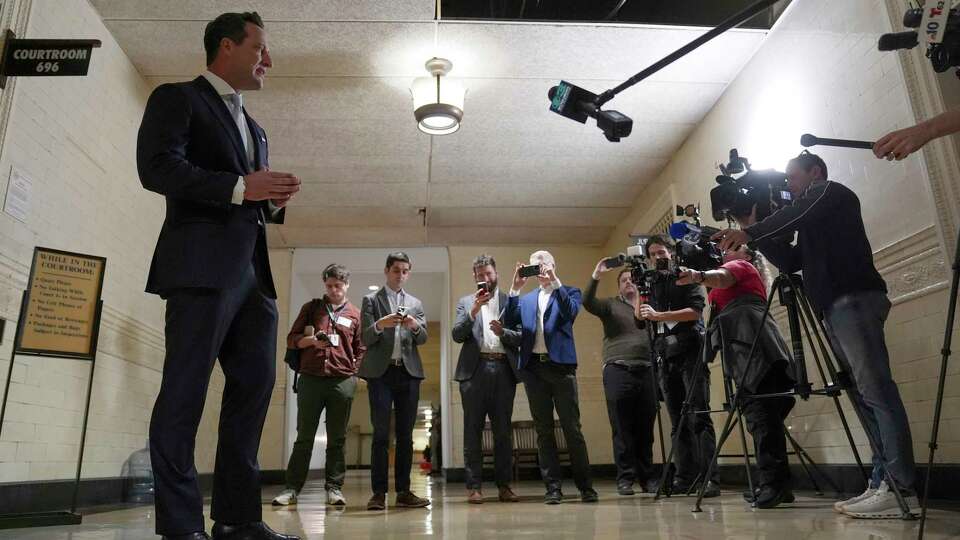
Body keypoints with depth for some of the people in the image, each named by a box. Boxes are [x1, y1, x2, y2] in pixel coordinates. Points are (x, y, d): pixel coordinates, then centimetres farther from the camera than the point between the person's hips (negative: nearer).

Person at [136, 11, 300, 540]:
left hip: (252, 268, 8)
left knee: (254, 384, 4)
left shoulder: (254, 128, 28)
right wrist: (241, 187, -17)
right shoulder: (177, 98, 5)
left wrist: (272, 201, 7)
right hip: (202, 264, -8)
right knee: (184, 391, -6)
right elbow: (156, 166, -11)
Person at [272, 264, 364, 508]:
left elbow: (360, 349, 14)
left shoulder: (355, 314, 13)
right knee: (304, 436, 2)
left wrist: (353, 373, 1)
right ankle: (292, 488, 8)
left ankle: (334, 488, 10)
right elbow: (292, 339, 11)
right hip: (310, 378, 0)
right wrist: (312, 340, -8)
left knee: (337, 438, 4)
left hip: (342, 381, 0)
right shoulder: (311, 308, 13)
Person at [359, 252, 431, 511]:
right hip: (381, 372, -3)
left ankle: (404, 491, 9)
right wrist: (380, 325, -21)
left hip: (409, 372, 3)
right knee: (381, 434, -5)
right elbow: (366, 339, -1)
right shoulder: (371, 300, 8)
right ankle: (379, 492, -1)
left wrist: (415, 326, -14)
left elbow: (423, 338, 8)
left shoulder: (415, 303, 17)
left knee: (405, 434, 4)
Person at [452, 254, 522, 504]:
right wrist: (474, 310, -10)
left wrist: (503, 332, -13)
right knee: (473, 430, 0)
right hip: (475, 369, 0)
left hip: (503, 370, 1)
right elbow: (457, 335, 1)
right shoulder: (466, 302, 14)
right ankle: (473, 486, 5)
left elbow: (521, 337, 6)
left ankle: (504, 485, 11)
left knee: (503, 430, 4)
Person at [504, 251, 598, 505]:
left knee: (572, 428, -1)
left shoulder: (568, 292, 10)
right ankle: (553, 487, 11)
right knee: (543, 429, 5)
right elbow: (509, 322, 3)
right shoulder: (526, 299, 19)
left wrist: (554, 282, -14)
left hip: (561, 365, -3)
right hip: (533, 367, 3)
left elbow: (571, 313, -11)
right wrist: (515, 288, -4)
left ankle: (585, 485, 10)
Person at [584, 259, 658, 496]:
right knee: (622, 429, -2)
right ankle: (625, 478, 5)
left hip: (645, 371, 3)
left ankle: (647, 477, 14)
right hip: (618, 370, -3)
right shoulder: (610, 305, 11)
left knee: (645, 429, 5)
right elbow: (587, 303, -9)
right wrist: (596, 276, -19)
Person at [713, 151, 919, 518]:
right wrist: (756, 232, 18)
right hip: (836, 308, 9)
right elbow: (790, 262, 23)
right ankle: (884, 483, 0)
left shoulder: (830, 192, 8)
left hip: (854, 300, -9)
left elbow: (794, 216, -12)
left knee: (875, 390, -15)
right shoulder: (812, 225, 31)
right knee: (863, 395, 2)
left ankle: (902, 489, -18)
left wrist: (748, 233, -10)